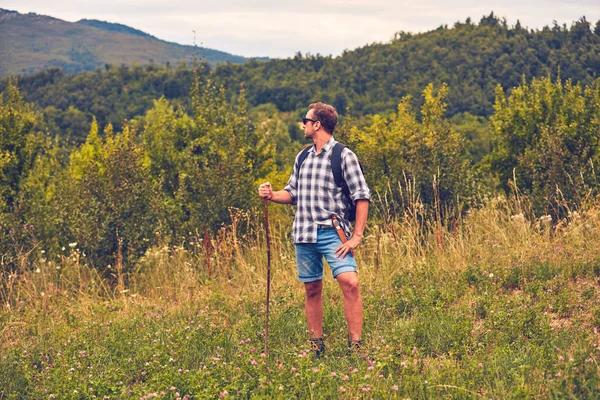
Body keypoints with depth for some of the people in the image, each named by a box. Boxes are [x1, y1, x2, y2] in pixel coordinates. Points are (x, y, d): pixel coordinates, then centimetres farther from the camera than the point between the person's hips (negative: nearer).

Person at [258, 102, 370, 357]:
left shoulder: (344, 156, -3)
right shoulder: (302, 157, 15)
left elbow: (362, 197, -6)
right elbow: (293, 193, 23)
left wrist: (357, 236, -12)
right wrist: (272, 195, 1)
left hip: (333, 232, -6)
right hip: (304, 233, 6)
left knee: (349, 282, -20)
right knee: (312, 289, 9)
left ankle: (355, 347, -16)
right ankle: (316, 347, 19)